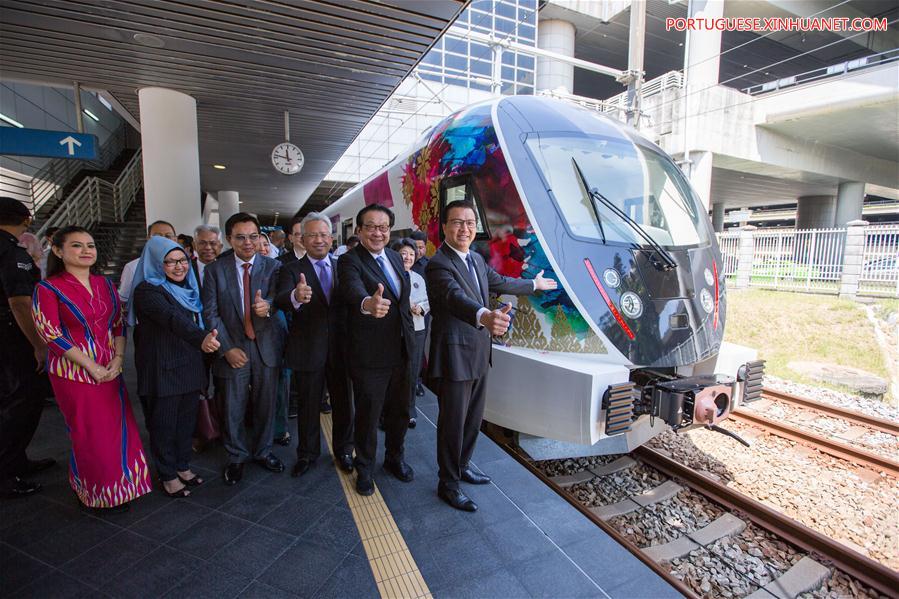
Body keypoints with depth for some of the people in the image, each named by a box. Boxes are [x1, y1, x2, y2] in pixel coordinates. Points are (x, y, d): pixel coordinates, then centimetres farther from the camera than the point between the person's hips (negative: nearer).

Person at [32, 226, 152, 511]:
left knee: (120, 429, 8)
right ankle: (100, 494, 27)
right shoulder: (48, 289, -7)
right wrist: (91, 366, -14)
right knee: (90, 436, 6)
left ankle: (121, 486, 29)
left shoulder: (105, 284, 7)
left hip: (111, 370, 4)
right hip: (74, 373, -4)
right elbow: (52, 335, -11)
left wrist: (118, 358, -5)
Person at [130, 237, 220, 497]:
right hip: (163, 369, -6)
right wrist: (201, 338, -50)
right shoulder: (147, 290, -15)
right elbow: (172, 319, -34)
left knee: (186, 420, 16)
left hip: (190, 366, 7)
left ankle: (183, 466, 33)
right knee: (164, 424, 9)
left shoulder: (187, 287, 9)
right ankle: (168, 476, 25)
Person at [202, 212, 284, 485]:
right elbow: (210, 313, -3)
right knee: (233, 408, 10)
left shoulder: (272, 266, 0)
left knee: (266, 404, 13)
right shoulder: (215, 270, 0)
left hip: (266, 347, 1)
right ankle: (236, 456, 33)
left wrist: (267, 306, -37)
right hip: (233, 348, 0)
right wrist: (227, 348, -11)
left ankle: (263, 451, 35)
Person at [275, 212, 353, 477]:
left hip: (341, 346, 2)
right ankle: (307, 453, 36)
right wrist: (296, 296, -47)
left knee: (343, 402, 15)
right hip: (309, 349, -2)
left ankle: (343, 450, 36)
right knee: (308, 405, 15)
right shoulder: (291, 270, -5)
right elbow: (281, 301, -24)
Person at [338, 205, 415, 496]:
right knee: (368, 415, 10)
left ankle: (394, 457, 44)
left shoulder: (395, 257, 8)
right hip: (369, 355, -6)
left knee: (400, 411, 20)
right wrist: (368, 303, -58)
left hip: (401, 351, 6)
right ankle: (364, 469, 34)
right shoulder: (349, 260, -13)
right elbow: (353, 288, -35)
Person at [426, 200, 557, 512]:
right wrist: (484, 316, -58)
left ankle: (462, 466, 42)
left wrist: (534, 284, 37)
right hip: (454, 357, -8)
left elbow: (501, 283, 25)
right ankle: (448, 484, 25)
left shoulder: (477, 259, 9)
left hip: (478, 355, 9)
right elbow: (456, 297, -38)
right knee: (453, 423, 5)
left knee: (473, 419, 21)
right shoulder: (438, 264, -19)